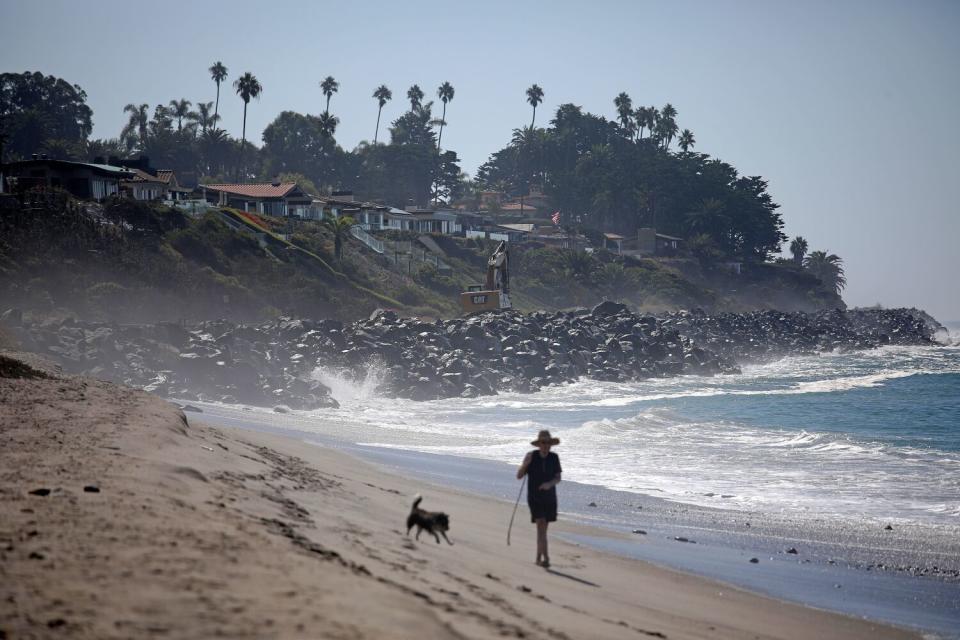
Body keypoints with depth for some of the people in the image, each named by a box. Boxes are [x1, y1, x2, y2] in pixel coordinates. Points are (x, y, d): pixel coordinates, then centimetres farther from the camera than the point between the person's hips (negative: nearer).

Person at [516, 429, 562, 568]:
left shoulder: (554, 457, -4)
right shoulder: (531, 456, -11)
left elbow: (558, 478, -1)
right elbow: (519, 476, -9)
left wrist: (549, 484, -23)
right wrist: (525, 464, -28)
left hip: (550, 498, 3)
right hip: (534, 498, -3)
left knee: (543, 528, 11)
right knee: (541, 526, -14)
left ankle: (539, 557, 24)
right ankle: (545, 558, -19)